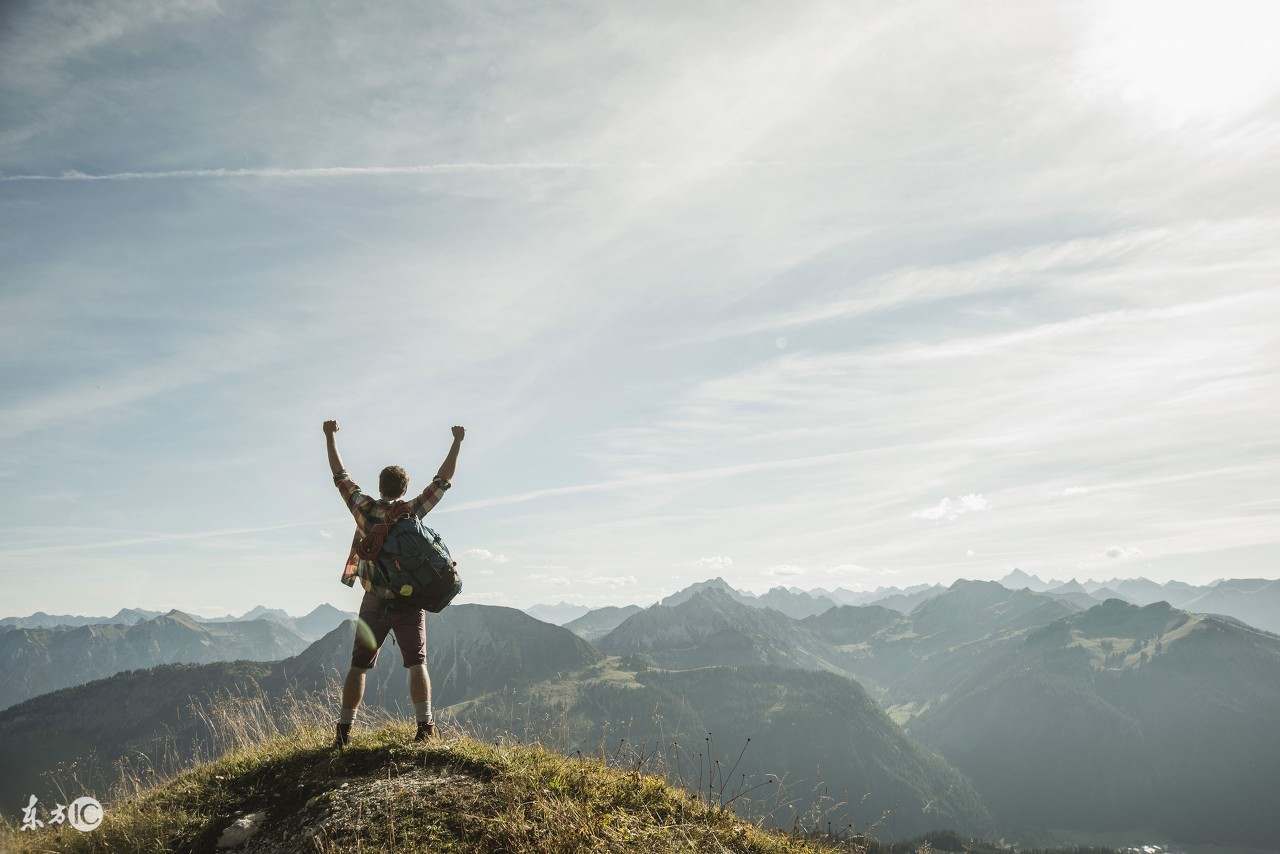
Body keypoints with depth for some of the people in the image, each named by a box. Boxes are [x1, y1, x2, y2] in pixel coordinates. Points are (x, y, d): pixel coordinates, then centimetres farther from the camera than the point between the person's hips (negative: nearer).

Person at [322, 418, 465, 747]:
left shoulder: (364, 508, -2)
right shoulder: (412, 511, -5)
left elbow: (340, 475, 8)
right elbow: (442, 481, 1)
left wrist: (330, 437, 17)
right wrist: (457, 443, 7)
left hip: (374, 602, 1)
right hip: (409, 600, -1)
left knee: (358, 666, 9)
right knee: (417, 663, 3)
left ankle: (344, 731, 11)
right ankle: (425, 726, -4)